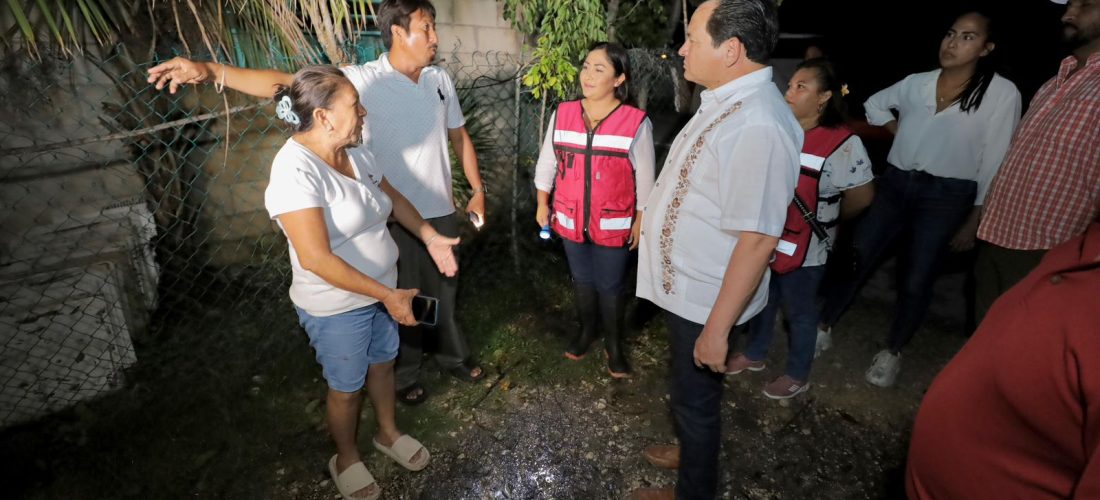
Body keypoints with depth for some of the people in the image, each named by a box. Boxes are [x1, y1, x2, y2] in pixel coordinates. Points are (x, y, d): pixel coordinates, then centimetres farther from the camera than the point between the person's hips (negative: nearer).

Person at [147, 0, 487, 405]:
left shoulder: (439, 79, 1)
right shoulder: (362, 80, -15)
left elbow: (459, 136, 11)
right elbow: (286, 83, -23)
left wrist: (478, 188, 11)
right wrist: (212, 71, -37)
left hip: (440, 211, 4)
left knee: (444, 290, 21)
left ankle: (453, 355, 46)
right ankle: (404, 375, 37)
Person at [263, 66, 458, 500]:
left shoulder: (354, 152, -3)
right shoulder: (296, 170, -28)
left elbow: (391, 196, 13)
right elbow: (315, 259, -31)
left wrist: (430, 237, 3)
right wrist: (388, 295, -28)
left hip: (380, 289, 7)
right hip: (336, 307, -7)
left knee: (382, 363, 25)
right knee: (346, 387, 15)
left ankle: (388, 433, 50)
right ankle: (346, 460, 42)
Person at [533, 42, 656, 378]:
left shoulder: (636, 122, -14)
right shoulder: (562, 114, -5)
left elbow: (644, 179, -6)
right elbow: (546, 163, 6)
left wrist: (640, 221, -2)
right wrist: (542, 205, 10)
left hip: (613, 224, -3)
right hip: (571, 220, 3)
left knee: (611, 285, 11)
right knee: (581, 279, 20)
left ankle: (614, 343, 34)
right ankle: (586, 329, 44)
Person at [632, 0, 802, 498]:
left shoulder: (757, 125, -28)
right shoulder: (725, 102, 3)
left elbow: (758, 237, -28)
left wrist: (717, 327, -24)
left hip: (705, 297, -9)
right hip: (686, 285, 9)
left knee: (695, 396, 13)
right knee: (690, 391, 27)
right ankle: (694, 449, 53)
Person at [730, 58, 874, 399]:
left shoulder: (842, 143, -17)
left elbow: (861, 196, -9)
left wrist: (825, 220, 5)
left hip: (804, 247, -5)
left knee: (799, 310, 12)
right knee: (762, 300, 20)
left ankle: (797, 376, 32)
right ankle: (754, 355, 43)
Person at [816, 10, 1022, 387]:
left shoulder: (1002, 94, -5)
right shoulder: (916, 82, 5)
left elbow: (994, 164, -4)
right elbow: (874, 104, 25)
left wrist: (974, 220, -6)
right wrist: (898, 130, 8)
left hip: (945, 197, -3)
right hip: (893, 185, 3)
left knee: (915, 282, 3)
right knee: (854, 259, 3)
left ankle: (892, 353, 23)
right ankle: (824, 328, 18)